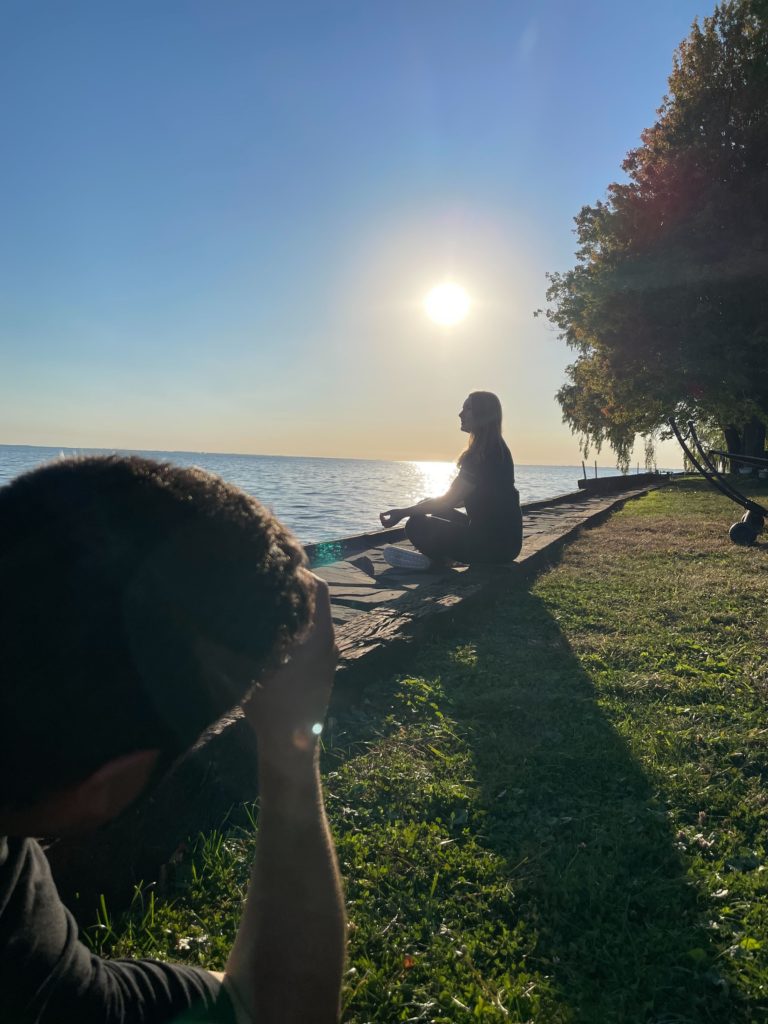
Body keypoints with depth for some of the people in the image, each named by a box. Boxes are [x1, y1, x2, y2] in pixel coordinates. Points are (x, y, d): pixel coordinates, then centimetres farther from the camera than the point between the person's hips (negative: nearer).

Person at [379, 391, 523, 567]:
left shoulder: (483, 454, -18)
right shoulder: (496, 450, 13)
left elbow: (449, 500, -18)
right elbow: (464, 498, 21)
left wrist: (403, 512, -11)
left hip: (494, 544, -10)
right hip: (503, 538, 10)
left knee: (416, 526, -16)